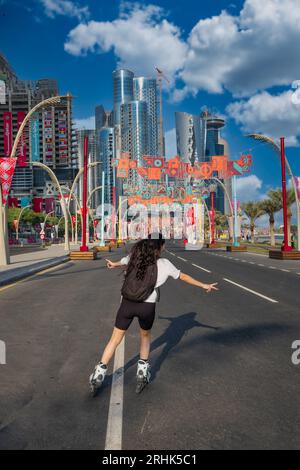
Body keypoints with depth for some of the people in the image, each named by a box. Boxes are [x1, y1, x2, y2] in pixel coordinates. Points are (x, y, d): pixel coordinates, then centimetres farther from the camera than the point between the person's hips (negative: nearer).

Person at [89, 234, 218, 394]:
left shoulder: (133, 257, 3)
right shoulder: (164, 264, -1)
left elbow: (122, 262, 24)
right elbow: (183, 276, 10)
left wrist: (113, 264, 49)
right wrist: (204, 286, 23)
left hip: (127, 303, 1)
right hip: (147, 306, -1)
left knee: (115, 339, 14)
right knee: (145, 337, 26)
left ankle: (99, 375, 16)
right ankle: (142, 372, 29)